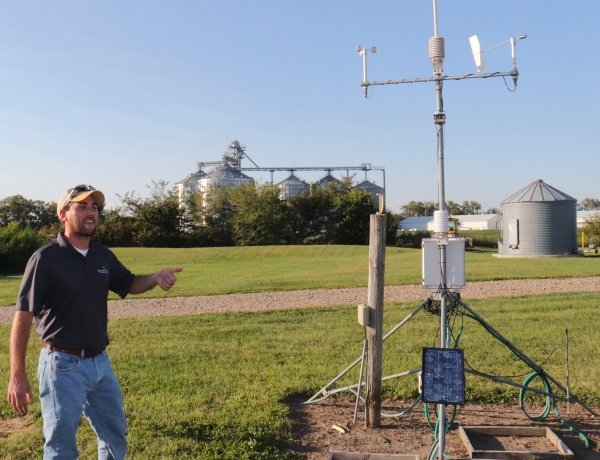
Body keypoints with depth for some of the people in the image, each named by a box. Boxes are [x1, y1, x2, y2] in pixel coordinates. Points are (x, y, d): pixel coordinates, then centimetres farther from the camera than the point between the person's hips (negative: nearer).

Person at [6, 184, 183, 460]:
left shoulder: (104, 256, 5)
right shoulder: (45, 258, -13)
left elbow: (129, 284, 19)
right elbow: (23, 317, -15)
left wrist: (156, 278, -4)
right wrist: (17, 376, -18)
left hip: (100, 362, 6)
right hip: (63, 365, -6)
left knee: (115, 436, 20)